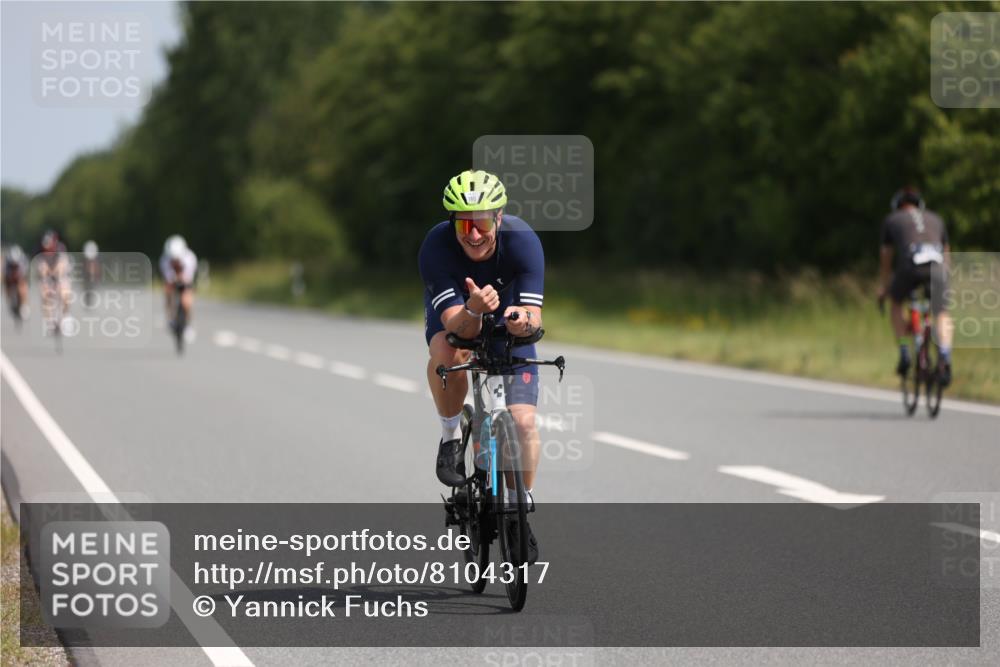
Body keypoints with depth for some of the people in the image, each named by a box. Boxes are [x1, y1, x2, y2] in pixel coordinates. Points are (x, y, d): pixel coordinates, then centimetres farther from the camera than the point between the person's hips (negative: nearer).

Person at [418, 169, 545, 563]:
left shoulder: (522, 241, -31)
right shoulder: (436, 247, -33)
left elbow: (534, 314, -36)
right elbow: (457, 326, -38)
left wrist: (525, 320, -59)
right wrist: (474, 309, -60)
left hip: (510, 324, 1)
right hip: (456, 319, -1)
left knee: (523, 421, -14)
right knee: (448, 351, -38)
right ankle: (451, 438, -11)